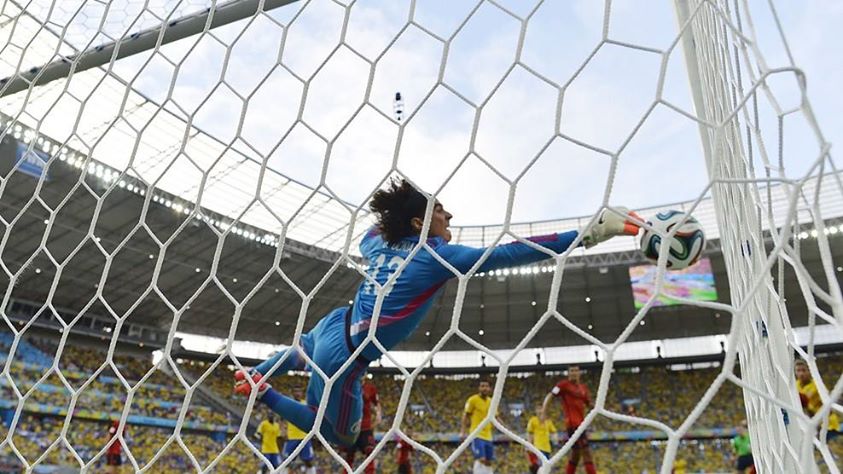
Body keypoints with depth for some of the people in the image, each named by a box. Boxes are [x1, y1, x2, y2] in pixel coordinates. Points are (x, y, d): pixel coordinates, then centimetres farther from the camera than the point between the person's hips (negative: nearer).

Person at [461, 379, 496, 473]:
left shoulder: (491, 402, 11)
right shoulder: (473, 400, -7)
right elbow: (466, 415, -6)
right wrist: (463, 431, -14)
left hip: (488, 436, 7)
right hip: (477, 435, -7)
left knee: (488, 462, 10)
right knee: (481, 459, -16)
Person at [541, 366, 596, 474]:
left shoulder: (583, 387, 18)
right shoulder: (564, 384, -2)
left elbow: (589, 405, 24)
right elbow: (549, 396, -7)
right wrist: (543, 412, -19)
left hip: (581, 422, 8)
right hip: (572, 422, -8)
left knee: (576, 452, 12)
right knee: (586, 450, -14)